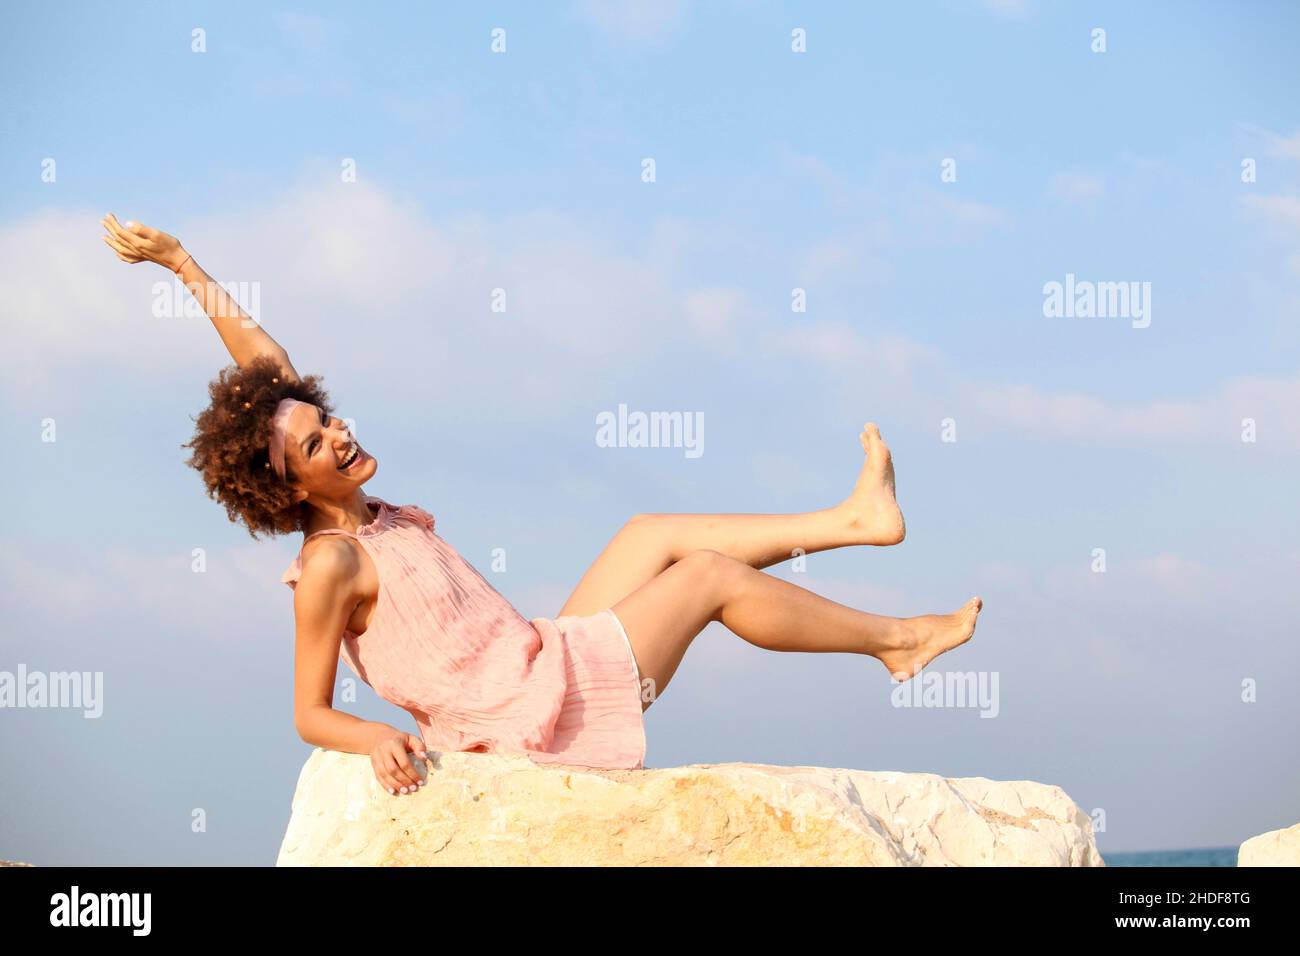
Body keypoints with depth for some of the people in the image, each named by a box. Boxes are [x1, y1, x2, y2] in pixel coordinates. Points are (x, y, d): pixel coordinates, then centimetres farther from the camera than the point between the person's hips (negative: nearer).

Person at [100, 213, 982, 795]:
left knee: (653, 535, 15)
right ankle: (898, 639, 16)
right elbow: (310, 714, -17)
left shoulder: (352, 508, 2)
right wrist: (376, 737, -39)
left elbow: (268, 373, 4)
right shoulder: (330, 566, -21)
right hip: (536, 715, -9)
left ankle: (853, 519, 23)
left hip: (544, 663, 9)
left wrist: (182, 263, 3)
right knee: (710, 575, 0)